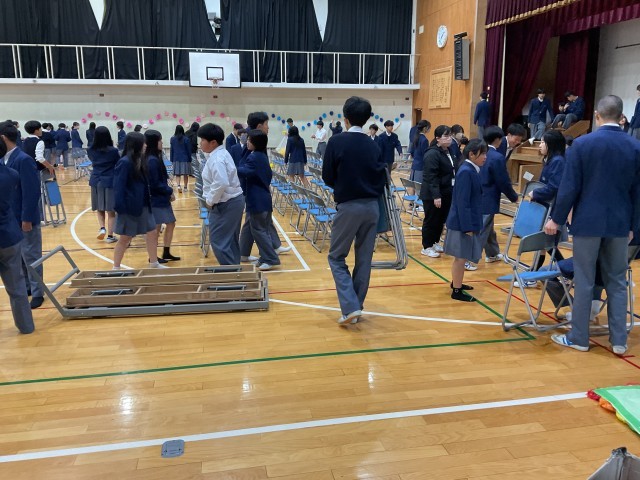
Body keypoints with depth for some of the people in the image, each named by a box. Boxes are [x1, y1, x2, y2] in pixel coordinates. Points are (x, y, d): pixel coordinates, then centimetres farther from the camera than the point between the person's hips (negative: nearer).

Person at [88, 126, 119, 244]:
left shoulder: (92, 150, 0)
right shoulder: (113, 150, -10)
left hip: (96, 182, 3)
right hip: (110, 182, -3)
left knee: (99, 208, 19)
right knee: (111, 210, 4)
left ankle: (102, 228, 0)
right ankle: (110, 236, 6)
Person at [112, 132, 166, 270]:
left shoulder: (140, 160, 7)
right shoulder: (125, 162, -18)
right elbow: (118, 187, -19)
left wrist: (148, 202, 11)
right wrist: (121, 209, -22)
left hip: (143, 206, 8)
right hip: (130, 207, -8)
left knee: (152, 233, 13)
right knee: (125, 238, 4)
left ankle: (154, 264, 28)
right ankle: (116, 268, 19)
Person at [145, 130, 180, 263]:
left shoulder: (155, 158, 10)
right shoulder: (152, 160, -20)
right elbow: (155, 184, -21)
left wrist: (168, 192, 2)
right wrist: (169, 191, -10)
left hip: (162, 198, 10)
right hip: (156, 199, -10)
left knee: (171, 224, 14)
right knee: (157, 228, 1)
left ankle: (166, 253, 24)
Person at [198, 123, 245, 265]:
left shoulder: (216, 159, -20)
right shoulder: (221, 153, 13)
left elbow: (221, 183, -33)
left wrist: (210, 200, -19)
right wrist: (212, 199, 12)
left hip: (226, 204, -11)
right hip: (233, 200, 11)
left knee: (219, 240, -4)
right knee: (230, 240, 19)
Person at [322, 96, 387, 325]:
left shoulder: (336, 142, -7)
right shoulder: (373, 146, 4)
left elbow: (327, 177, -3)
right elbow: (381, 180, 4)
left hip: (348, 207, -4)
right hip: (372, 207, 4)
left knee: (336, 257, 9)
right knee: (364, 260, 13)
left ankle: (350, 307, -5)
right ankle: (356, 307, 22)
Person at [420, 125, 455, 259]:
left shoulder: (449, 152, 10)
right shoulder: (432, 154, -17)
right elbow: (431, 177, -23)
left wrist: (454, 191, 16)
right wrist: (436, 195, -27)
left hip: (447, 193, 8)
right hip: (433, 195, -8)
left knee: (441, 220, 15)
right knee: (431, 221, 2)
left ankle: (435, 243, 30)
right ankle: (426, 247, 13)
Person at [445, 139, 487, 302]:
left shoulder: (472, 170, 9)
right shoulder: (466, 172, -19)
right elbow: (462, 202, -22)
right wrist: (467, 226, -22)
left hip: (469, 221, 9)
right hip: (463, 222, -9)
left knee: (462, 256, 20)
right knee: (461, 256, 0)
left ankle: (456, 282, 36)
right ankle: (457, 291, 11)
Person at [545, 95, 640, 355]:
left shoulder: (582, 143, -8)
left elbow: (569, 187, -10)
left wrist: (557, 219, -1)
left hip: (588, 221, -3)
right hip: (619, 223, 3)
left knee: (584, 281, 4)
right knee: (617, 282, 12)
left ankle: (578, 338, 13)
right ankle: (619, 340, 18)